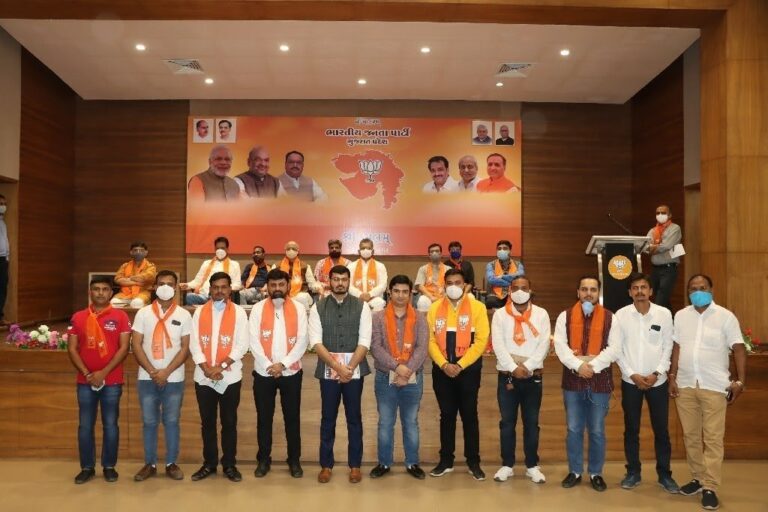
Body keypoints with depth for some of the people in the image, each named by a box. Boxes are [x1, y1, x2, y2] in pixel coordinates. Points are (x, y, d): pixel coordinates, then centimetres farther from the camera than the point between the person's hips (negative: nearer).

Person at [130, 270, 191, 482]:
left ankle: (171, 463, 18)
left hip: (174, 379, -1)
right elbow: (136, 345, -2)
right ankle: (150, 464, 20)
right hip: (147, 378, 1)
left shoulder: (184, 315, 1)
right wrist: (152, 372, -11)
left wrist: (166, 372, -12)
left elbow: (185, 348, -2)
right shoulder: (143, 313, 2)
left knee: (171, 421, 7)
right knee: (149, 422, 8)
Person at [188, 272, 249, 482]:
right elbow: (194, 344, 0)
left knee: (229, 422, 7)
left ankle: (229, 464, 19)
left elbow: (242, 346, -7)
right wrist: (207, 369, -12)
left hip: (230, 377, -2)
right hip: (203, 377, 2)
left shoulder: (239, 313, -1)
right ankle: (209, 463, 24)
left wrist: (221, 366, -16)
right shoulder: (199, 312, 5)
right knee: (207, 422, 11)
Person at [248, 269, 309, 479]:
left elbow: (302, 341, -6)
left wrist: (283, 364, -15)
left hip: (291, 372, 0)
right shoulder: (258, 308, -1)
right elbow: (254, 341, -7)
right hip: (263, 372, 0)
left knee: (292, 417, 8)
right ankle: (264, 459, 25)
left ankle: (294, 460, 22)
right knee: (264, 417, 10)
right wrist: (269, 365, -15)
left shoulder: (298, 308, 0)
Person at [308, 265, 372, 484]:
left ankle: (355, 465, 23)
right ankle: (326, 465, 24)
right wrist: (337, 367, -16)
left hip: (355, 370, 0)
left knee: (354, 418, 10)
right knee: (328, 418, 10)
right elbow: (316, 342, -7)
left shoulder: (361, 307, 0)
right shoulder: (318, 308, 0)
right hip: (327, 370, 0)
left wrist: (349, 368, -15)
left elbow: (364, 342, -5)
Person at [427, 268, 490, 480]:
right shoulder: (435, 308, 2)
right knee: (447, 415, 10)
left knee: (469, 415, 6)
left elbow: (481, 341, -9)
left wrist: (460, 365, -15)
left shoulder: (477, 307, -4)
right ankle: (446, 460, 22)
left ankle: (473, 461, 19)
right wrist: (443, 364, -13)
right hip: (442, 370, 2)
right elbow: (430, 340, -1)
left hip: (468, 369, -2)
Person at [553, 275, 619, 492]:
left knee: (597, 431, 9)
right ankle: (575, 471, 22)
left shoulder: (609, 317, 2)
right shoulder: (565, 316, 2)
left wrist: (593, 365, -16)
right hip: (572, 380, 0)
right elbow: (560, 346, -7)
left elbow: (614, 348, -5)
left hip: (600, 380, 0)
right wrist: (578, 365, -19)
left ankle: (596, 473, 24)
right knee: (573, 429, 9)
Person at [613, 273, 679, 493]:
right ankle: (633, 472, 22)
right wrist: (633, 375, -9)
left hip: (658, 381, 0)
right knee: (631, 429, 9)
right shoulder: (621, 315, -4)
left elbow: (668, 347, -1)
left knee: (661, 429, 8)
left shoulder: (664, 314, -3)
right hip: (630, 381, 0)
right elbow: (617, 349, -3)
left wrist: (657, 373, -10)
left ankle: (664, 474, 22)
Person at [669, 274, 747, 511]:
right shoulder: (680, 316, 7)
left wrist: (740, 381, -11)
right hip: (685, 385, 4)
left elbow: (739, 349, -4)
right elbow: (676, 348, 10)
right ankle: (698, 478, 25)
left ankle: (710, 487, 7)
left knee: (713, 438, -1)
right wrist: (672, 377, 5)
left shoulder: (725, 316, -3)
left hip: (714, 386, -3)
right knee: (690, 435, 11)